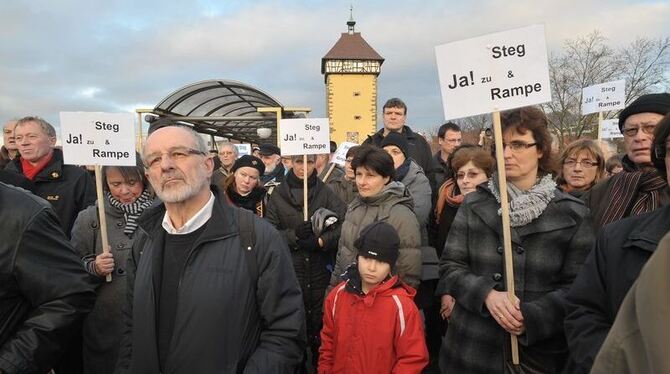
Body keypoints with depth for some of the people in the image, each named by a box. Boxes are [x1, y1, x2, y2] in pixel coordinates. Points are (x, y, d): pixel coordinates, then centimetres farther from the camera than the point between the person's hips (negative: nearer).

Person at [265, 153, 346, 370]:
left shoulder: (326, 193, -1)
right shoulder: (278, 195, 1)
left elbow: (345, 224, -9)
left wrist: (320, 240, -17)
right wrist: (294, 234, -17)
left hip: (321, 270, 0)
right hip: (290, 269, 0)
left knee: (320, 320, 10)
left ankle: (321, 364, 32)